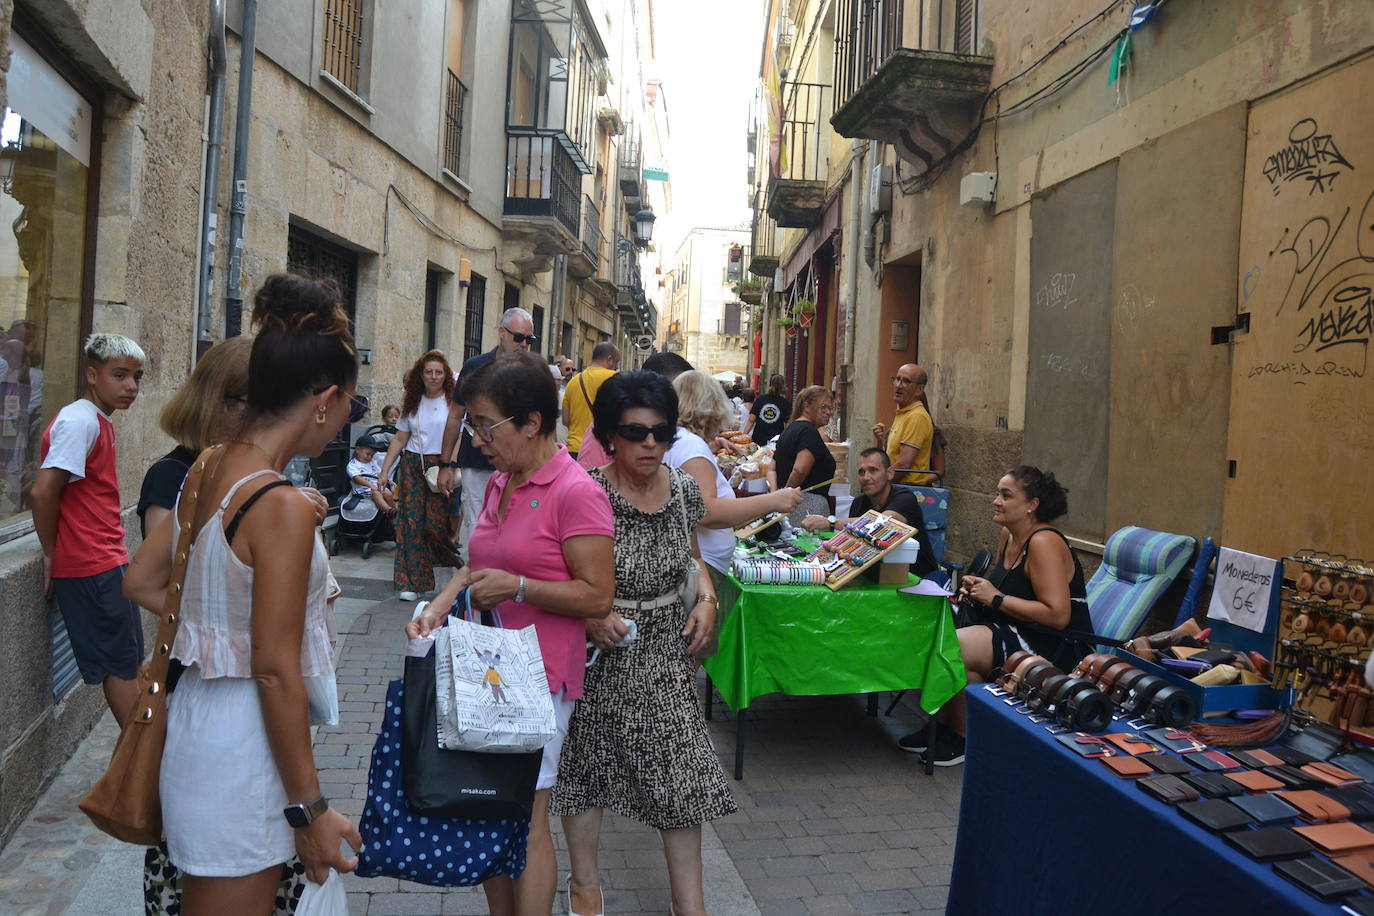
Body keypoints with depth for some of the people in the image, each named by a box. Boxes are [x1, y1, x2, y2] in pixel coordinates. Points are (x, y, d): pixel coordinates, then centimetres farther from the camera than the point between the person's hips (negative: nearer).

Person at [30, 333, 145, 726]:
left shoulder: (100, 422, 14)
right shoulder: (80, 421, -16)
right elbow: (43, 492, -22)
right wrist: (52, 554, -11)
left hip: (108, 562, 9)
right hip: (94, 566, -9)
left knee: (127, 663, 15)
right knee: (121, 666, -1)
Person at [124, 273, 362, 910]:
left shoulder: (207, 468, 1)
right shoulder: (284, 506, -24)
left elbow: (140, 582, 12)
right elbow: (277, 672, -23)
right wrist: (310, 809, -15)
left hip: (195, 709, 9)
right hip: (240, 745, -9)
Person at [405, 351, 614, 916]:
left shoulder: (576, 493, -16)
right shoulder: (499, 484, 10)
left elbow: (597, 597, -17)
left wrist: (517, 586, -22)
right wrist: (438, 608, 3)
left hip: (538, 678, -8)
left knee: (524, 819, 1)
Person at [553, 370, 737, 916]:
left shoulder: (683, 490, -2)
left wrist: (707, 596, -2)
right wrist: (592, 616, -25)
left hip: (667, 651, 4)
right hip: (599, 648, -3)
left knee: (681, 771, 6)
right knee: (587, 764, 13)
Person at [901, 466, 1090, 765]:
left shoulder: (1044, 542, -20)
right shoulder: (1008, 535, 9)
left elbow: (1058, 615, -26)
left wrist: (996, 598, -21)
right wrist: (977, 588, 2)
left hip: (1054, 647, -10)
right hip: (1014, 630, 10)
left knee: (958, 647, -26)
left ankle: (962, 739, -5)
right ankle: (942, 726, 5)